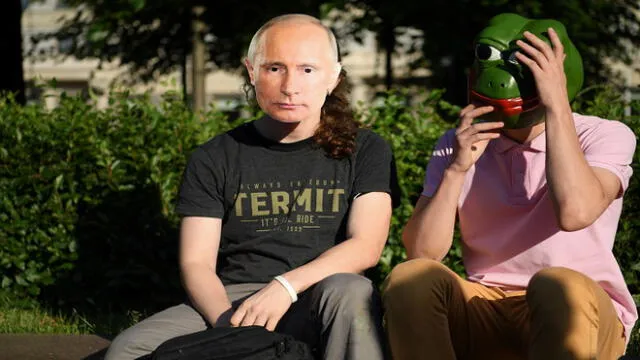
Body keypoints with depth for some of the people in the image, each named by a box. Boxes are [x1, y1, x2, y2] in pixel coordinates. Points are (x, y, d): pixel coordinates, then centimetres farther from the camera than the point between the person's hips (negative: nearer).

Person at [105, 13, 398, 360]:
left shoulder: (365, 151, 10)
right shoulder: (213, 160, 11)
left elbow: (366, 246, -4)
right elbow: (196, 263, 3)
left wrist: (286, 286, -20)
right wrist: (230, 324, -18)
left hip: (323, 306, -1)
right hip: (230, 302, 1)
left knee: (351, 292, -37)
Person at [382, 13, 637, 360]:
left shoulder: (606, 136, -5)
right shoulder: (458, 144, 5)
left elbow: (575, 213, -28)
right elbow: (422, 255, -4)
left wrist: (558, 105, -22)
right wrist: (456, 169, -16)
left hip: (576, 316, -3)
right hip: (486, 315, 3)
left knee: (559, 286, -37)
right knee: (410, 279, -26)